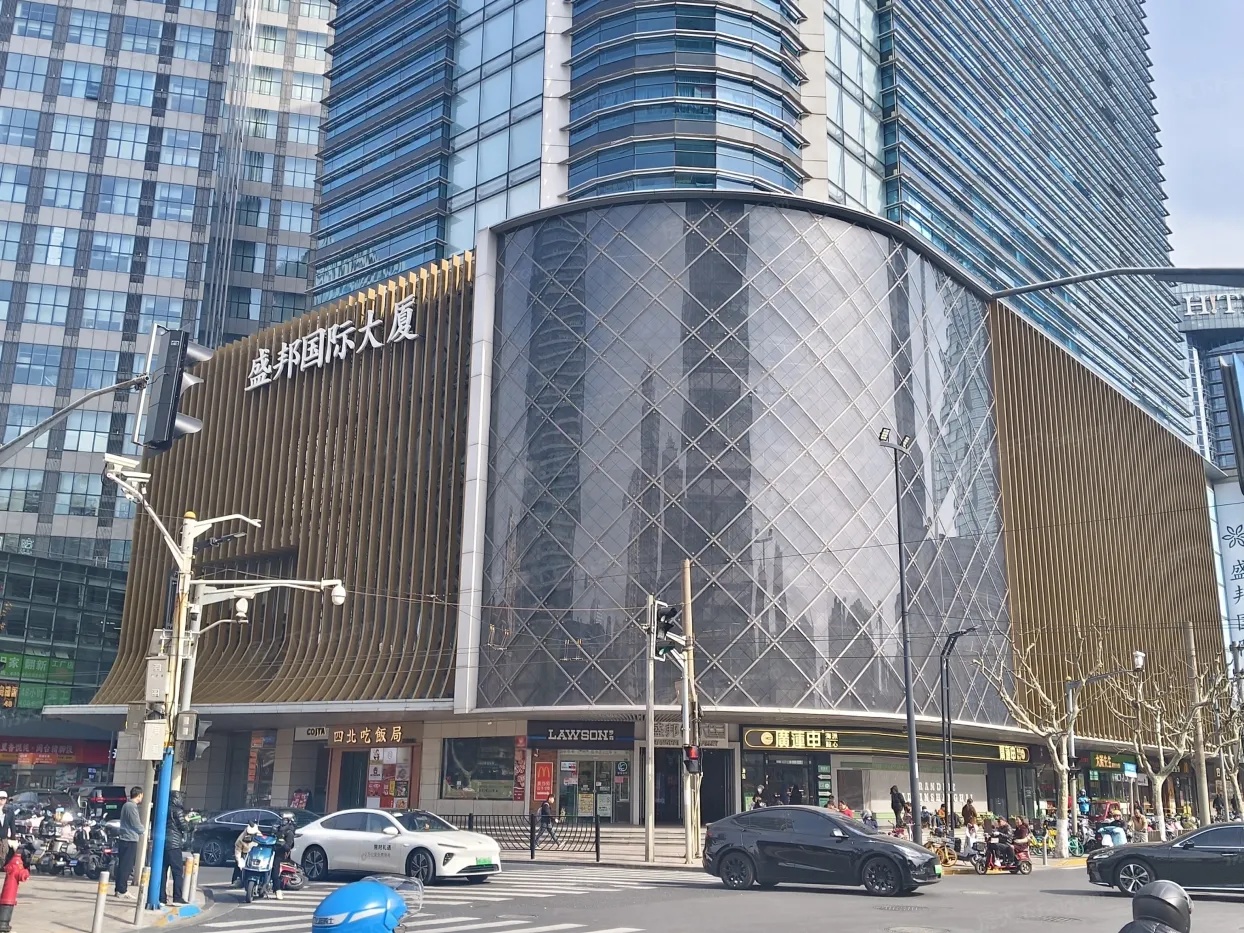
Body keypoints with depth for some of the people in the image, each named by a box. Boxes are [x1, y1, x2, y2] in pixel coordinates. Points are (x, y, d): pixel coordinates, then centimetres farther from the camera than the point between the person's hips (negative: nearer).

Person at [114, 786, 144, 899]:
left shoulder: (126, 805, 16)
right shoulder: (132, 807, -16)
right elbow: (137, 825, -15)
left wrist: (139, 829, 10)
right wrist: (142, 831, 4)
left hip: (123, 838, 10)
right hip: (130, 839, -10)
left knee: (122, 865, 13)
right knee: (127, 866, -7)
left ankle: (119, 889, 18)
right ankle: (122, 890, -6)